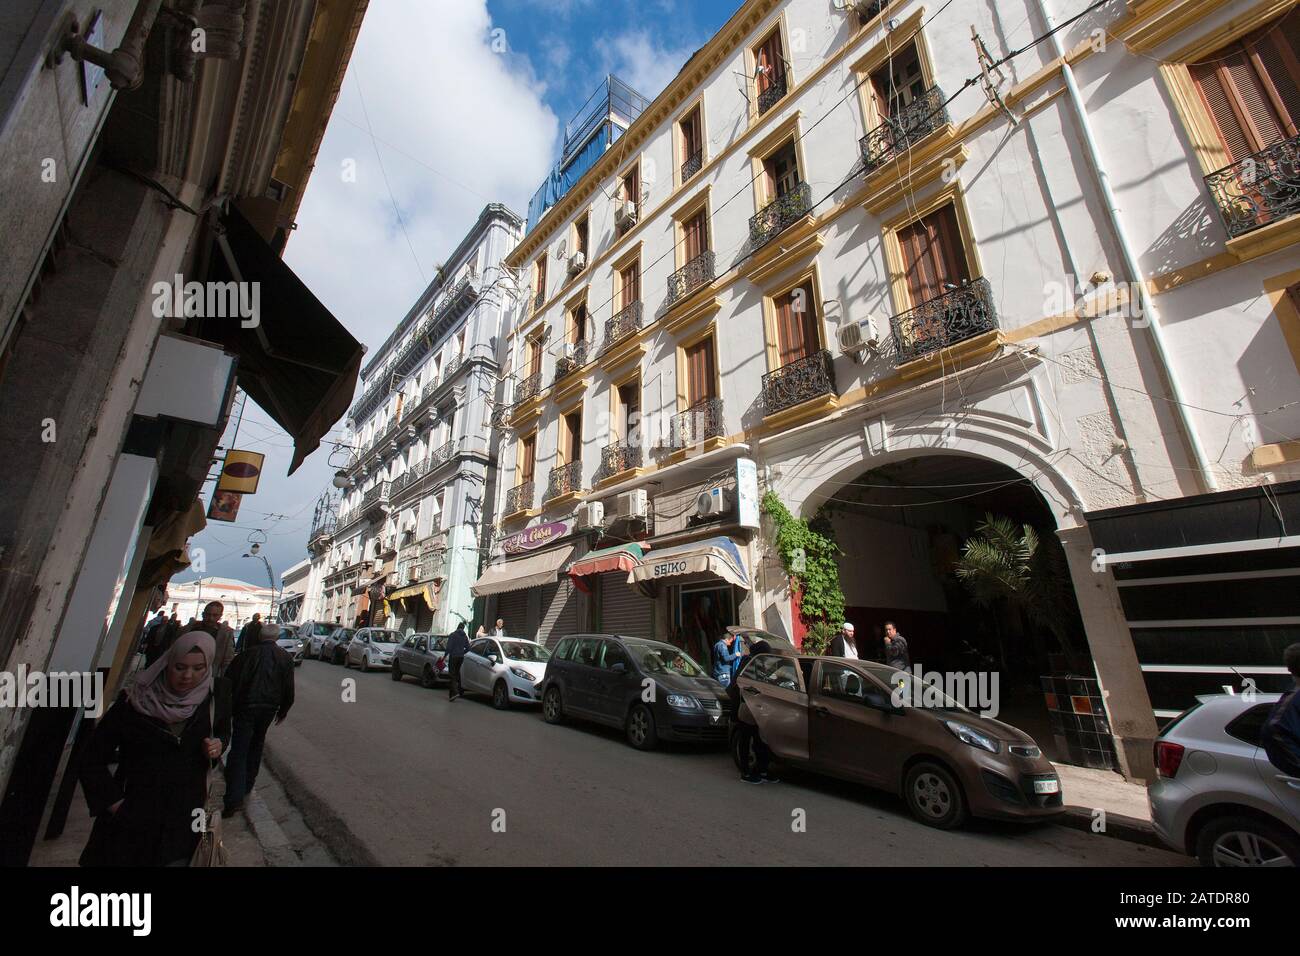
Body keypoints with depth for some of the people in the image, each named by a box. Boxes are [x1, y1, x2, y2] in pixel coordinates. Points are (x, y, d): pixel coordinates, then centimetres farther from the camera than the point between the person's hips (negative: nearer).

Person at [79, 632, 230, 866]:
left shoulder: (216, 693, -10)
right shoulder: (134, 701, -14)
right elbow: (92, 761, -4)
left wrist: (219, 744, -11)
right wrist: (116, 804, -9)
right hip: (133, 817, -1)